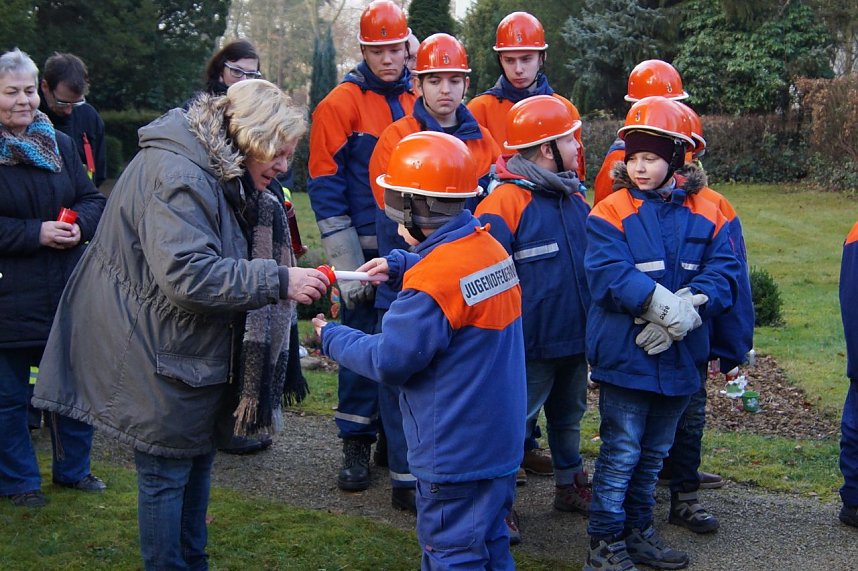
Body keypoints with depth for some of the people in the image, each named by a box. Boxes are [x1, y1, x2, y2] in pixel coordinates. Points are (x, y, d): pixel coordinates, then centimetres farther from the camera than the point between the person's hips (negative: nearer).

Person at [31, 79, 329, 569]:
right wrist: (279, 280, -30)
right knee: (166, 474, 2)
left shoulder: (220, 171, 8)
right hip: (163, 358, -10)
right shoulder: (176, 176, -25)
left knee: (198, 460, 19)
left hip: (199, 354, 10)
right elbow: (188, 277, -33)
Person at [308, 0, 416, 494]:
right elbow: (326, 186, -8)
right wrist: (346, 264, -12)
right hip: (367, 249, -4)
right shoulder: (341, 104, -5)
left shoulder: (420, 101, 8)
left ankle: (399, 433, 24)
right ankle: (357, 445, 12)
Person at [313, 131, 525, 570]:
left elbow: (389, 362, -18)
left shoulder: (431, 283, -24)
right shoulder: (492, 248, 0)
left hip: (455, 456, -8)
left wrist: (332, 338, -3)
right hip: (500, 443, 9)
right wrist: (401, 265, 15)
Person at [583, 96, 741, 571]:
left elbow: (724, 275, -7)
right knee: (620, 453, 1)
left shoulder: (706, 216, 2)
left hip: (680, 357, 4)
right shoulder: (610, 212, -9)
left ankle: (638, 531, 34)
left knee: (654, 452, 18)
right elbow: (607, 274, -21)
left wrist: (686, 311, -23)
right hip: (624, 354, -4)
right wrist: (664, 302, -31)